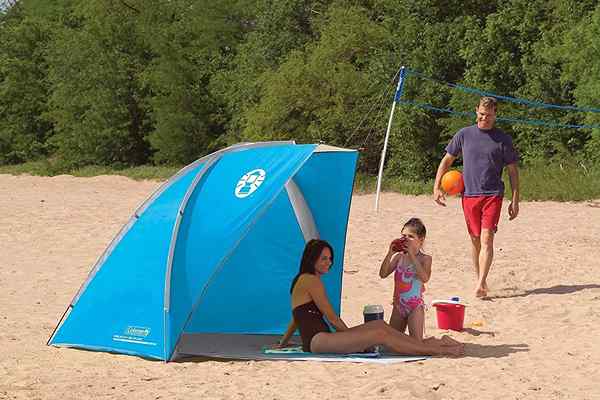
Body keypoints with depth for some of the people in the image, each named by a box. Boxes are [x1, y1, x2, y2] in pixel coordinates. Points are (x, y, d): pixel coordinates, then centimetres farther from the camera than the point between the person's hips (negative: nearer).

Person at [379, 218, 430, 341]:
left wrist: (412, 255, -28)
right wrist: (390, 253, -15)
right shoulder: (398, 257, 3)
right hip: (398, 304, 5)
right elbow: (383, 274, -5)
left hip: (415, 305, -5)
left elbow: (424, 278, -28)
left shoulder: (425, 258, -9)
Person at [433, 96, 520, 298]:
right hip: (469, 195, 2)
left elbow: (513, 170, 7)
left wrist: (515, 200, 2)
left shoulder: (503, 139, 4)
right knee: (475, 240, 9)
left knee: (487, 239, -13)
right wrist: (437, 187, 5)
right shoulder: (464, 135, 7)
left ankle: (481, 285, -19)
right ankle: (481, 280, 22)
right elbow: (447, 160, 14)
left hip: (493, 195, -2)